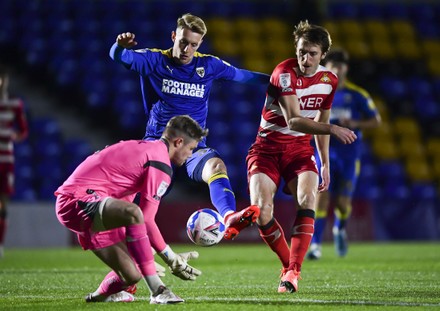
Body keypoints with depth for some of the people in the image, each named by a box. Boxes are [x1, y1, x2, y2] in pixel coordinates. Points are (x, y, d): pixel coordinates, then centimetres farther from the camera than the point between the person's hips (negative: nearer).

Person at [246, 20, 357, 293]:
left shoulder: (329, 79, 2)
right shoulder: (284, 74, -19)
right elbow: (294, 120, -29)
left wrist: (325, 163, 18)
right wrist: (334, 130, -38)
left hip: (300, 148, 3)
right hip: (268, 147, -3)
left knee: (308, 199, -25)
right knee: (261, 213, -18)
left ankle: (293, 271, -21)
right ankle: (288, 264, 6)